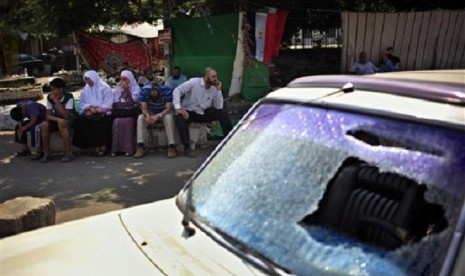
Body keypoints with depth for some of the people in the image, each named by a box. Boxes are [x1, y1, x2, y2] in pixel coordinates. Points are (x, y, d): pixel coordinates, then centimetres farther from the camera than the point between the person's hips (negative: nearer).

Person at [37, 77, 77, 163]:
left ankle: (68, 153, -32)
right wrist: (58, 119, -30)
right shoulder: (50, 97, -7)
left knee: (62, 124, -38)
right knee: (44, 125, -25)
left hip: (70, 118, -4)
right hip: (57, 118, 5)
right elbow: (48, 115, -8)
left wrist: (56, 101, -31)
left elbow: (66, 115, -28)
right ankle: (46, 153, -14)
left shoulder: (69, 97, -20)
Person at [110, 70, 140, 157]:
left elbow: (133, 102, -8)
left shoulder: (136, 88, 7)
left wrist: (127, 90, -8)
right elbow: (115, 102, 16)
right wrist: (125, 104, -3)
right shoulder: (118, 89, 20)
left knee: (127, 121, -32)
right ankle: (116, 148, -26)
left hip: (130, 113, -3)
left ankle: (128, 149, -28)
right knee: (116, 122, -28)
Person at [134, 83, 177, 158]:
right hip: (150, 113, 2)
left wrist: (158, 116, -40)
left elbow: (168, 108, -25)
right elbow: (144, 108, -18)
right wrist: (147, 115, -40)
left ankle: (171, 146, -33)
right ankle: (140, 147, -29)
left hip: (164, 112, -2)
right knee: (140, 118, -27)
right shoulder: (144, 90, -21)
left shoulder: (166, 90, -27)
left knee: (169, 118, -35)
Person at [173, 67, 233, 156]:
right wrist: (178, 108, -30)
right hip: (189, 112, -4)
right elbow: (177, 90, -20)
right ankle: (187, 147, -33)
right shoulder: (194, 82, -15)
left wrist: (218, 90, -13)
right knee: (180, 118, -38)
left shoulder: (214, 88, -1)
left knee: (223, 113, -14)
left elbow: (219, 107, -7)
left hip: (203, 113, 4)